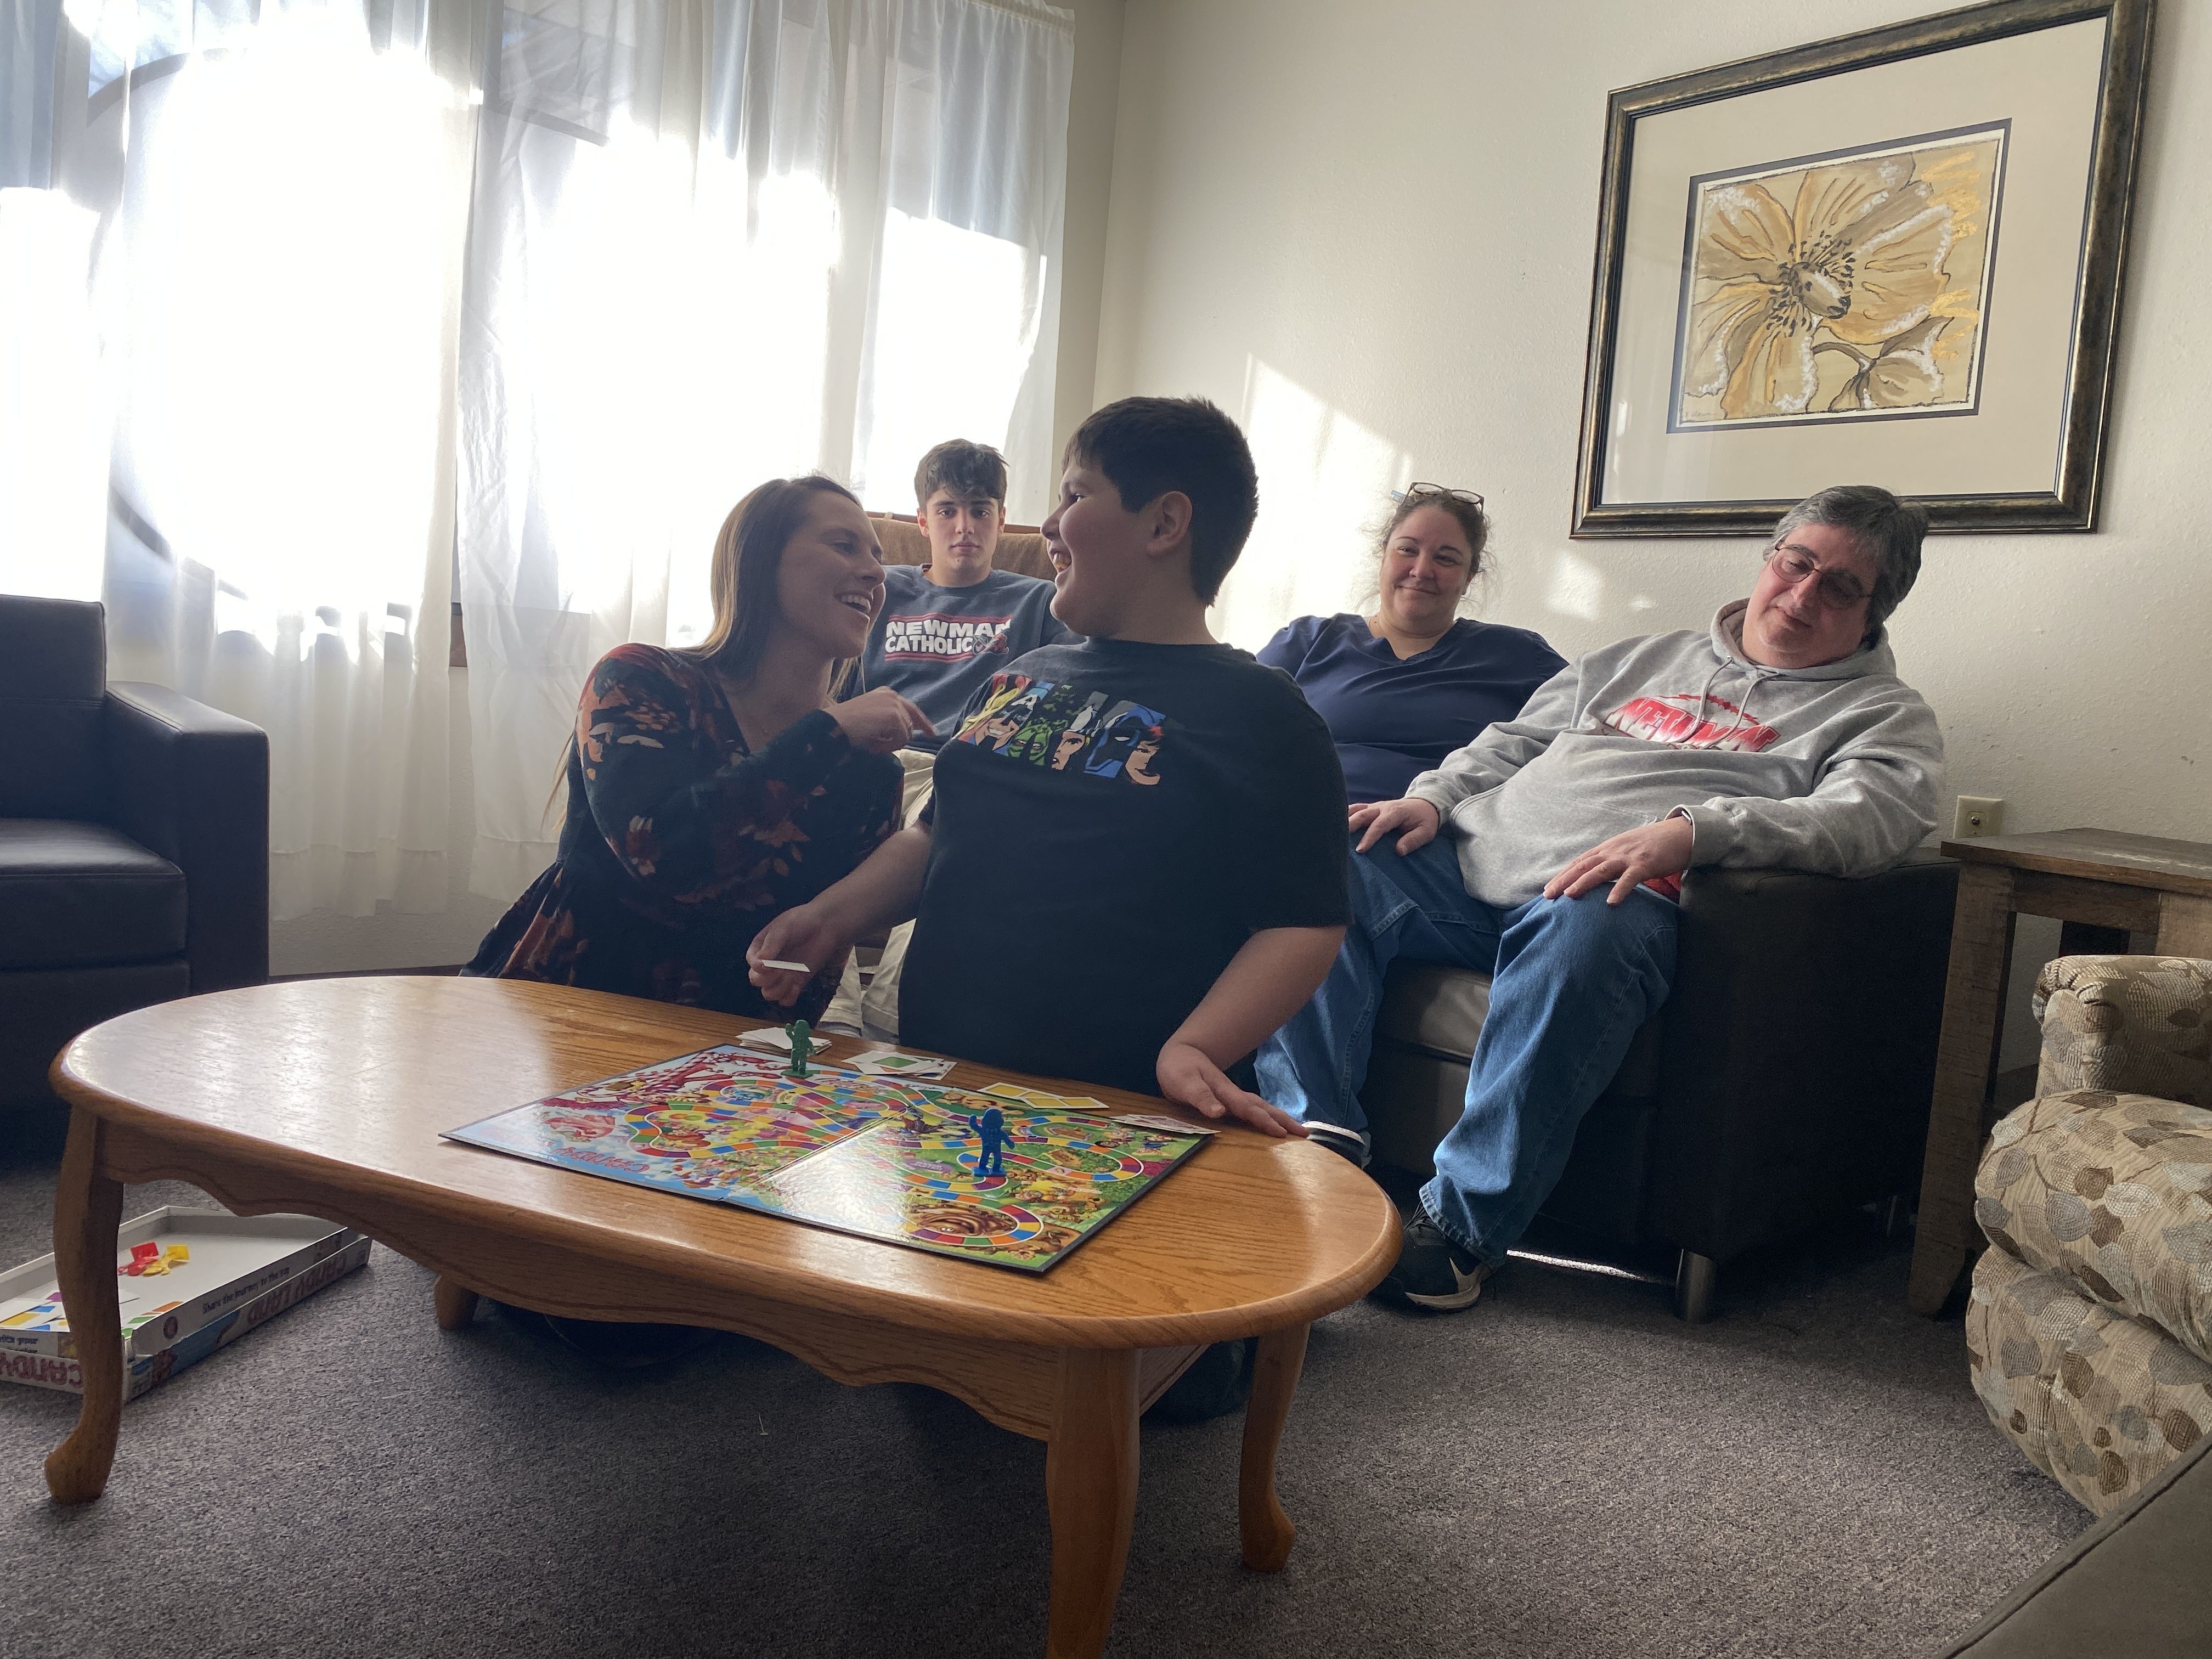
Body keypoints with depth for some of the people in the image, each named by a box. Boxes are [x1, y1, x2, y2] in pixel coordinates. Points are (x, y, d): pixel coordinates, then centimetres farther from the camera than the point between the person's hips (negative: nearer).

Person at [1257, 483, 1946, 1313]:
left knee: (1584, 931, -41)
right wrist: (1432, 797, 9)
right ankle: (1322, 1140, -18)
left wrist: (1691, 830, -24)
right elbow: (1511, 742, 31)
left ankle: (1462, 1223, -32)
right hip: (1475, 860, 5)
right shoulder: (1643, 659, 30)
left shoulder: (1881, 713, 14)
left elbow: (1868, 818, -8)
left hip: (1621, 896, -5)